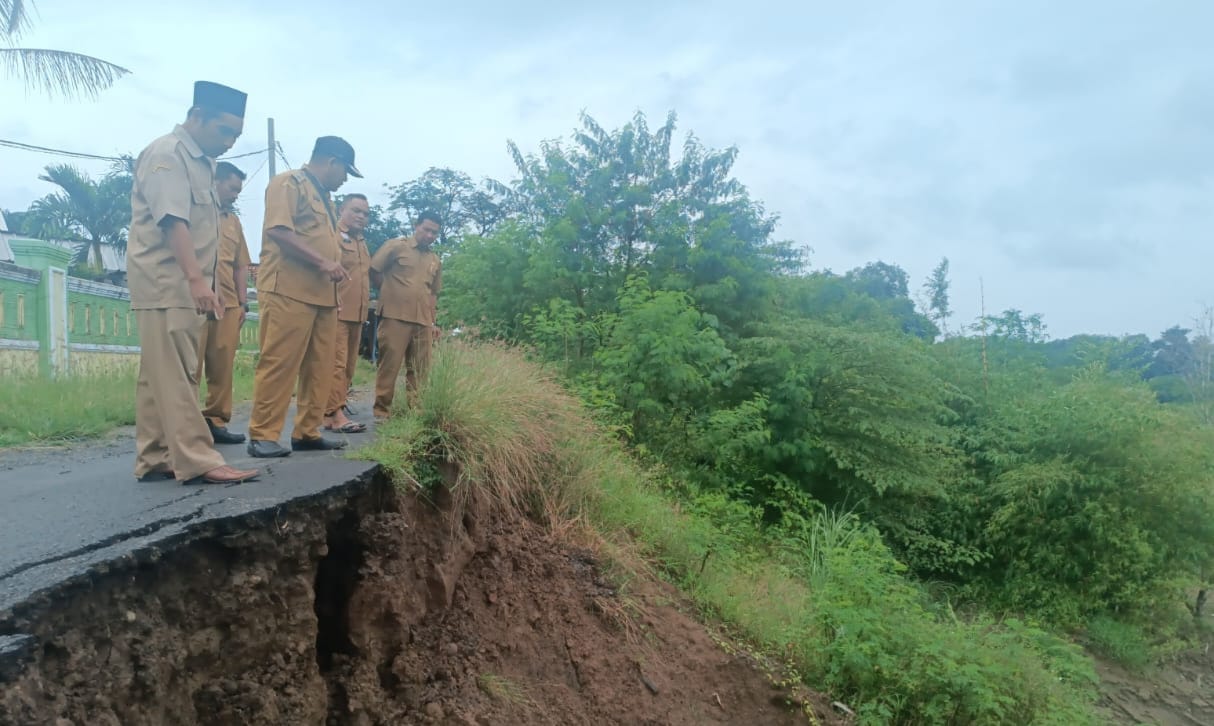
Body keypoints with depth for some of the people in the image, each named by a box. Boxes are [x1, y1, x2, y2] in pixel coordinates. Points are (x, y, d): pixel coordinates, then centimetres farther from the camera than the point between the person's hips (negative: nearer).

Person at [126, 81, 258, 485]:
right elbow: (172, 221, -22)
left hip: (182, 285, 9)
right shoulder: (167, 154, -10)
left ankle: (155, 460, 14)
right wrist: (197, 278, -31)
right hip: (164, 282, -9)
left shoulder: (201, 162, 18)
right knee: (175, 375, -11)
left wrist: (198, 281, 18)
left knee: (161, 376, 9)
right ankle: (196, 461, -14)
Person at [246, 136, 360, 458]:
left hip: (323, 294, 9)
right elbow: (278, 230, -17)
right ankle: (263, 435, -2)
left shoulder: (324, 196, 25)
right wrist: (323, 263, -19)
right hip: (289, 290, -9)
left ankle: (307, 432, 15)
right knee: (279, 364, -8)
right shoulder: (289, 182, -4)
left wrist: (333, 269, 15)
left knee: (319, 368, 8)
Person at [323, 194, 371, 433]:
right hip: (336, 311, -9)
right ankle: (335, 414, -14)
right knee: (336, 363, -12)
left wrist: (367, 302, 19)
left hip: (357, 313, 9)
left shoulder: (361, 242, 22)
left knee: (348, 365, 10)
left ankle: (335, 409, 16)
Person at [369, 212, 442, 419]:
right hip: (395, 317, -5)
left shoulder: (435, 261, 16)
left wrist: (432, 320, 16)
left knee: (419, 369, 5)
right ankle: (382, 411, 3)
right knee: (389, 365, -3)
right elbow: (373, 270, 1)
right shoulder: (396, 246, 1)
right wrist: (390, 293, 5)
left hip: (423, 322, 5)